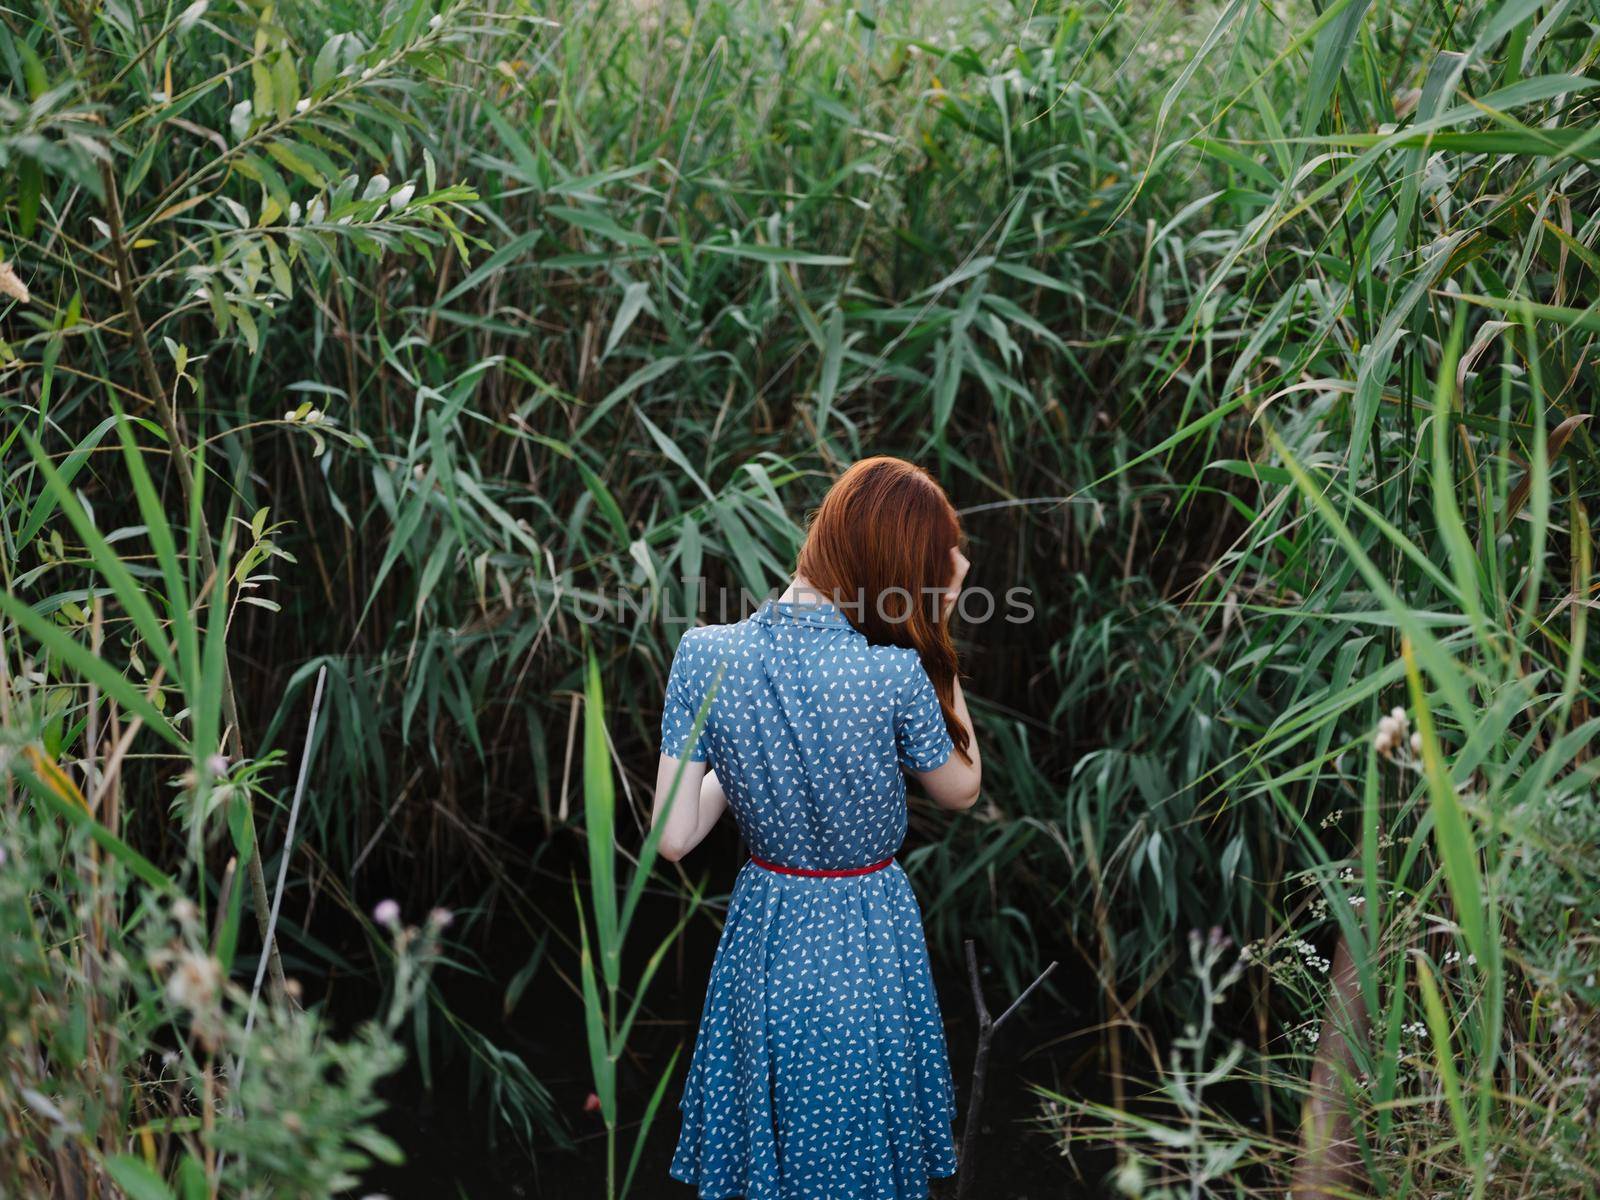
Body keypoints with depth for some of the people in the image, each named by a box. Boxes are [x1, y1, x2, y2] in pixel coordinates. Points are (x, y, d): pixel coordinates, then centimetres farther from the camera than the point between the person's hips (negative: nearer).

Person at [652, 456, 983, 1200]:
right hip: (868, 948, -2)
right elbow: (961, 789, -4)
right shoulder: (896, 672, -24)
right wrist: (937, 639, -7)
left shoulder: (705, 656, -16)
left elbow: (673, 838, -12)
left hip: (766, 942, 3)